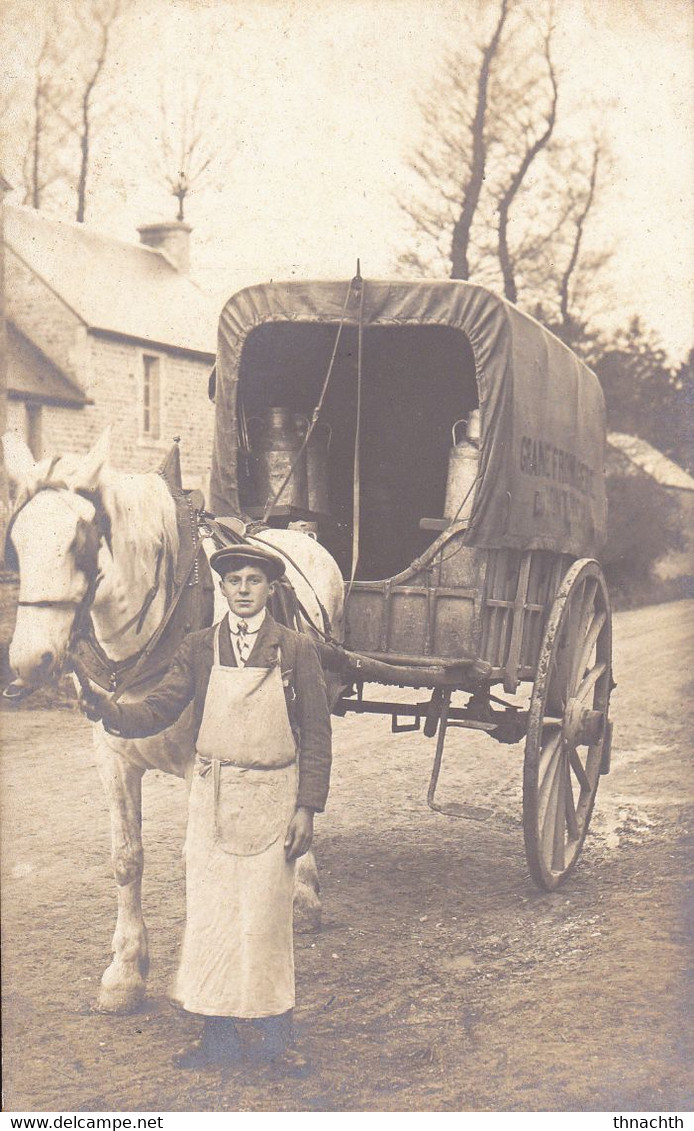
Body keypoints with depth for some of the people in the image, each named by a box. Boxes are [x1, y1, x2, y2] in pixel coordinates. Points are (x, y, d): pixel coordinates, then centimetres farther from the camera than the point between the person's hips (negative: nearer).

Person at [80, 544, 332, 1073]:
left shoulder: (297, 650, -2)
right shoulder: (198, 648, 4)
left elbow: (317, 735, -2)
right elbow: (158, 711, -4)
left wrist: (307, 807, -7)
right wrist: (106, 708, -23)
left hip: (272, 798, -2)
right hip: (213, 797, 2)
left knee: (267, 915, 2)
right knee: (209, 911, 6)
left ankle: (275, 1033, 19)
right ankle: (219, 1034, 19)